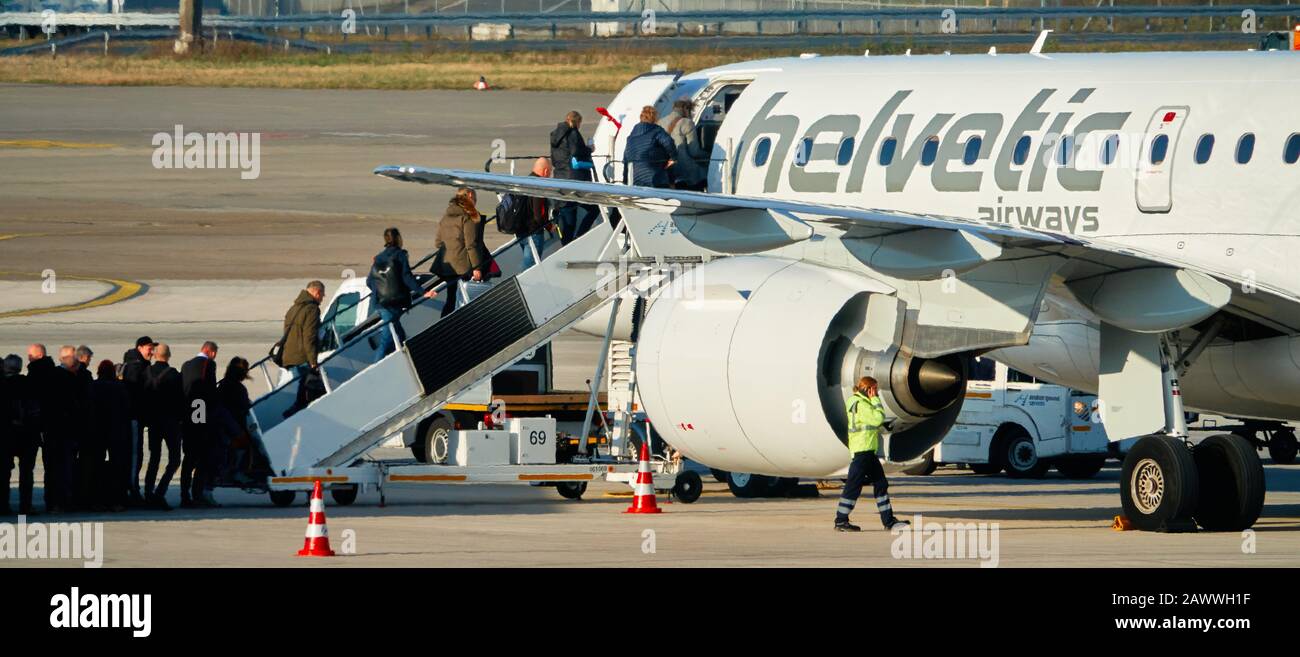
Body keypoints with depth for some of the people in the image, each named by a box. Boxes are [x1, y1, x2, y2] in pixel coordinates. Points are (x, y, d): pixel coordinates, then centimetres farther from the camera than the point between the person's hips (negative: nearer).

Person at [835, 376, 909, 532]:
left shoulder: (863, 403, 17)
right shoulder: (860, 405, -15)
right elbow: (878, 419, -19)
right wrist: (875, 400, -12)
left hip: (869, 451, 11)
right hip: (861, 451, -11)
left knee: (881, 484, 11)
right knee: (854, 485, -6)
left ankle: (888, 520, 14)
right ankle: (841, 521, 0)